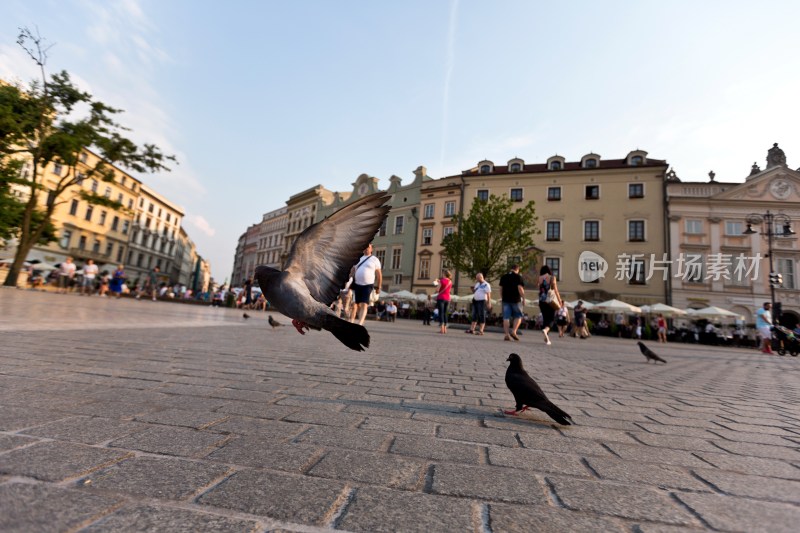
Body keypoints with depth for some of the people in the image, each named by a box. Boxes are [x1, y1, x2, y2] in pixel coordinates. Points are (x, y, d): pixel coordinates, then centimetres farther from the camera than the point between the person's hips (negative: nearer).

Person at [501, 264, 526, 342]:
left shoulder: (503, 277, 11)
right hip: (516, 300, -4)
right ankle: (513, 331, -3)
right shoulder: (518, 277, -4)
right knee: (518, 316, 11)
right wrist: (523, 297, -3)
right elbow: (520, 288, -12)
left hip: (506, 300, 4)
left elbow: (501, 288, 13)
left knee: (506, 317, 3)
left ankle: (507, 334, 0)